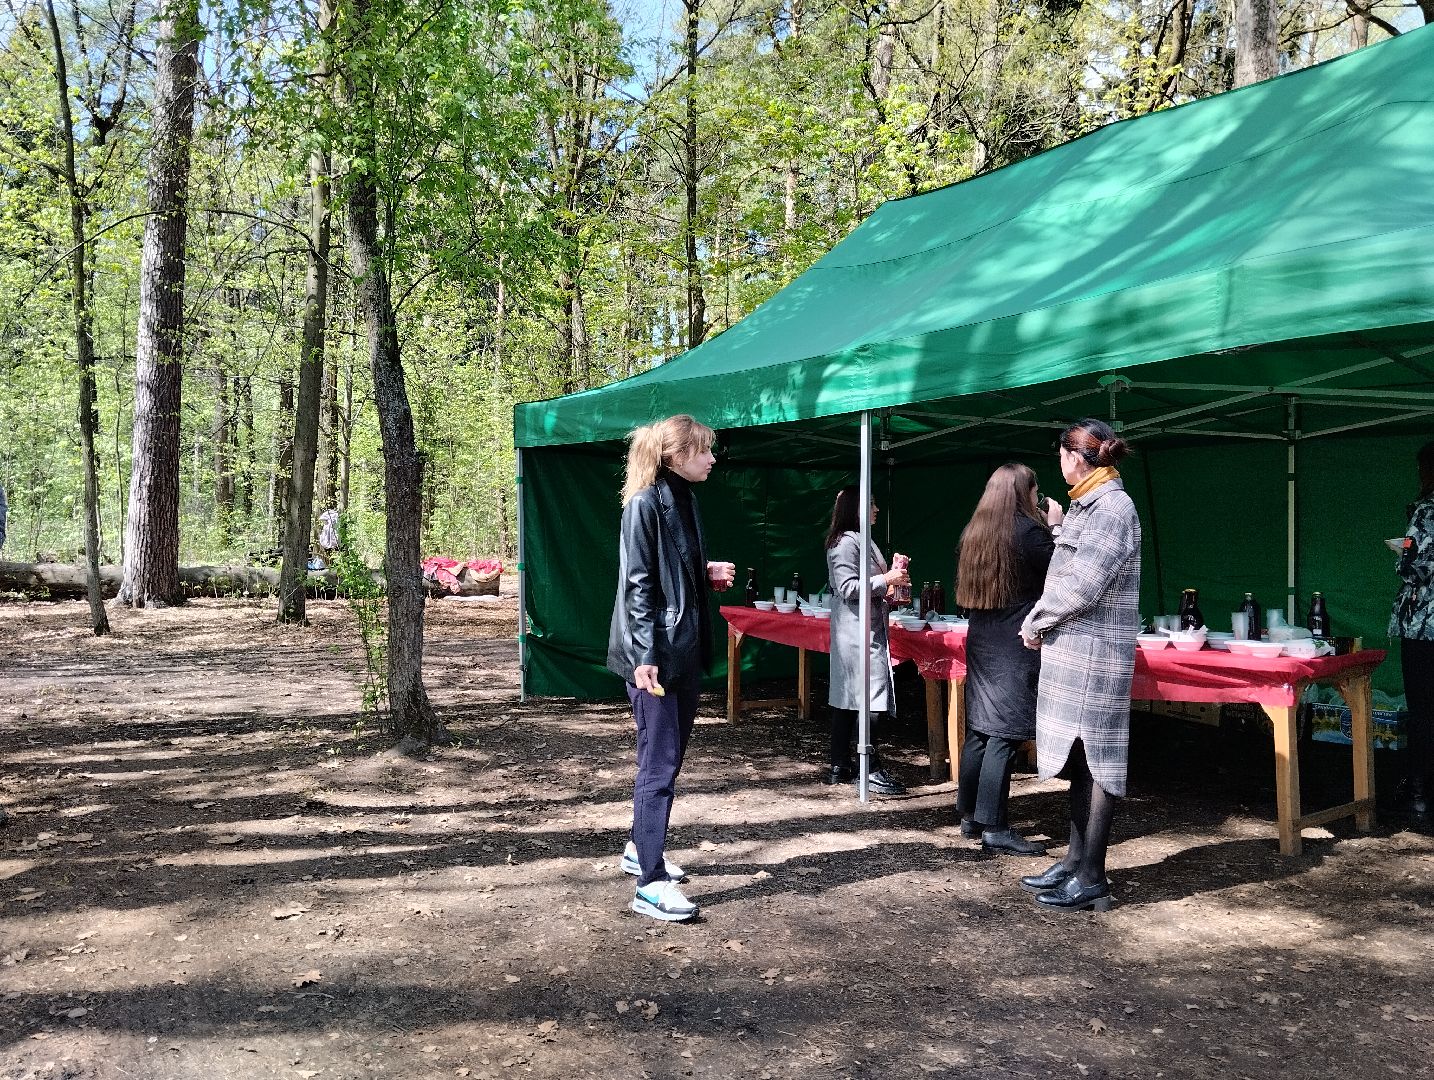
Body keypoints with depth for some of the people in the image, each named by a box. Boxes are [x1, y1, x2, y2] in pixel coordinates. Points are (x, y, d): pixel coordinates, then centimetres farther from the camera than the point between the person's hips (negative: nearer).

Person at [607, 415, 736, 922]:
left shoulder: (685, 501, 12)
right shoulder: (644, 505, -13)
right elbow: (638, 584, -17)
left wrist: (707, 573, 4)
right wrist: (645, 656, -22)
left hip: (686, 649, 9)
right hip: (654, 654, -9)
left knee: (670, 757, 16)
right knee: (659, 763, -7)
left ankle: (640, 848, 32)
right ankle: (651, 884, -2)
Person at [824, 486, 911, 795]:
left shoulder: (862, 540, 18)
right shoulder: (845, 542, -13)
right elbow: (848, 588, -19)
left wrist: (891, 581, 12)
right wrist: (885, 579, -17)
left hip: (870, 628, 10)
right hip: (857, 631, -10)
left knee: (847, 698, 11)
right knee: (873, 699, -11)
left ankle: (840, 766, 16)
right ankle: (871, 770, -8)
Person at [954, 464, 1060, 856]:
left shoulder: (975, 531, 10)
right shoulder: (1028, 529, -11)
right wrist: (1055, 526, 6)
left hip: (981, 640, 8)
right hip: (1017, 645, -7)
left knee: (979, 729, 12)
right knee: (1004, 734, -6)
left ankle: (969, 816, 20)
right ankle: (994, 828, -4)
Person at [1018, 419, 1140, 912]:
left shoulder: (1112, 507, -14)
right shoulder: (1087, 505, 15)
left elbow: (1082, 587, -19)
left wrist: (1036, 624, -9)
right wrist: (1041, 621, 7)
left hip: (1094, 652, -9)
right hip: (1072, 650, 9)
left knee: (1096, 761, -3)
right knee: (1080, 759, 14)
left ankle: (1091, 880, 3)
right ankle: (1075, 861, 23)